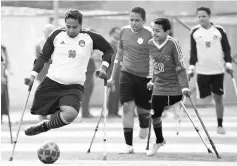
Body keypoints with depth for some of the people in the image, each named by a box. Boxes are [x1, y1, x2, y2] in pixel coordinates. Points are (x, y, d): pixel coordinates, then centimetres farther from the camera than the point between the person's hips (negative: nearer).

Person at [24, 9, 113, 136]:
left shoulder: (90, 38, -2)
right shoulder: (56, 35, 1)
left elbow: (108, 50, 12)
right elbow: (44, 56, 8)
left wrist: (104, 66, -2)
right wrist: (33, 74, -1)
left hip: (74, 86, -2)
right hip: (51, 82, 2)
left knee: (71, 114, -27)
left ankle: (45, 126, 0)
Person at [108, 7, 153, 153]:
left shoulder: (150, 34, -10)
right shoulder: (124, 31, 5)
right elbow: (119, 55, 16)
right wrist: (113, 77, 19)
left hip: (145, 77, -3)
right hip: (127, 74, 3)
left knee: (143, 110, 6)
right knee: (127, 107, -12)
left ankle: (144, 125, 45)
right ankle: (129, 145, -10)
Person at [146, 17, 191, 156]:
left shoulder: (173, 43, -19)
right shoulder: (150, 44, -3)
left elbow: (180, 67, -17)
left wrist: (184, 86, -22)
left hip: (175, 87, -4)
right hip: (159, 86, 4)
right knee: (155, 115, 4)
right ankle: (159, 141, 27)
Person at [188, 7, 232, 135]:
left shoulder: (219, 30, -1)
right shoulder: (194, 31, 2)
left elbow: (226, 48, 4)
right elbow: (193, 51, 7)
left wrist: (228, 63, -6)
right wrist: (191, 66, -1)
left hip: (218, 70, 0)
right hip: (202, 70, 0)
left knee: (218, 97, 3)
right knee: (203, 99, 0)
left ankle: (220, 125, 13)